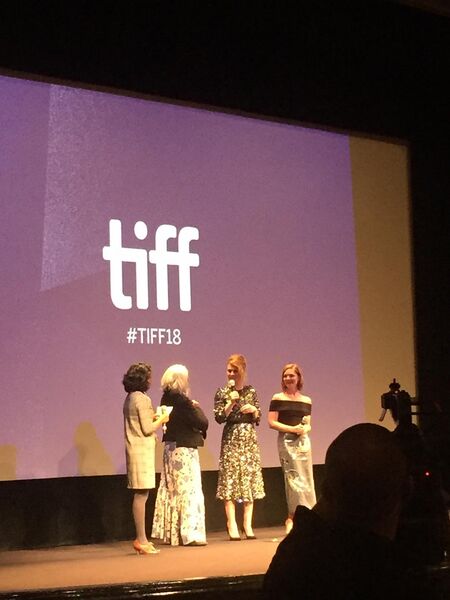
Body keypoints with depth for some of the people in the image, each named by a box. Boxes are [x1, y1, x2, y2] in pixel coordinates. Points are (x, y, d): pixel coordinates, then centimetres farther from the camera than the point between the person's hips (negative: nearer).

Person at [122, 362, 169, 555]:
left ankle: (141, 539, 15)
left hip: (136, 450, 9)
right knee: (141, 495, -7)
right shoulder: (142, 399, -14)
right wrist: (161, 419, -1)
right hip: (142, 450, -9)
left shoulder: (130, 398, 13)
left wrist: (153, 417, 16)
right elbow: (147, 429, -15)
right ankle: (141, 540, -5)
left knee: (140, 495, 11)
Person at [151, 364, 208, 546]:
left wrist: (192, 407, 2)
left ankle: (170, 532, 22)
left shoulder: (166, 398, 4)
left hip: (170, 447, 8)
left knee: (172, 490, 15)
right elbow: (202, 422, -20)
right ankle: (189, 534, 2)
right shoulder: (181, 400, -20)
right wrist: (196, 407, -2)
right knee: (189, 490, -1)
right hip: (184, 449, -8)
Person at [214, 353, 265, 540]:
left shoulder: (251, 391, 8)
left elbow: (257, 419, 12)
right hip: (231, 439, -3)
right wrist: (231, 402, -18)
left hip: (249, 439, 3)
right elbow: (219, 418, -7)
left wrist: (254, 410, -8)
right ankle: (232, 525, -4)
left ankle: (248, 525, 7)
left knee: (250, 479, 2)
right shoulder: (222, 393, 1)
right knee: (230, 480, -6)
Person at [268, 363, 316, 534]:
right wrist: (292, 428, -14)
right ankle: (293, 518, 1)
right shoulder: (278, 398, 1)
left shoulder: (306, 400, 12)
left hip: (303, 441, 4)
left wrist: (305, 429, -7)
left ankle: (293, 518, 10)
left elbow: (308, 424, 16)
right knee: (294, 478, -7)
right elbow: (272, 422, -4)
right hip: (286, 441, -4)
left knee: (306, 478, 2)